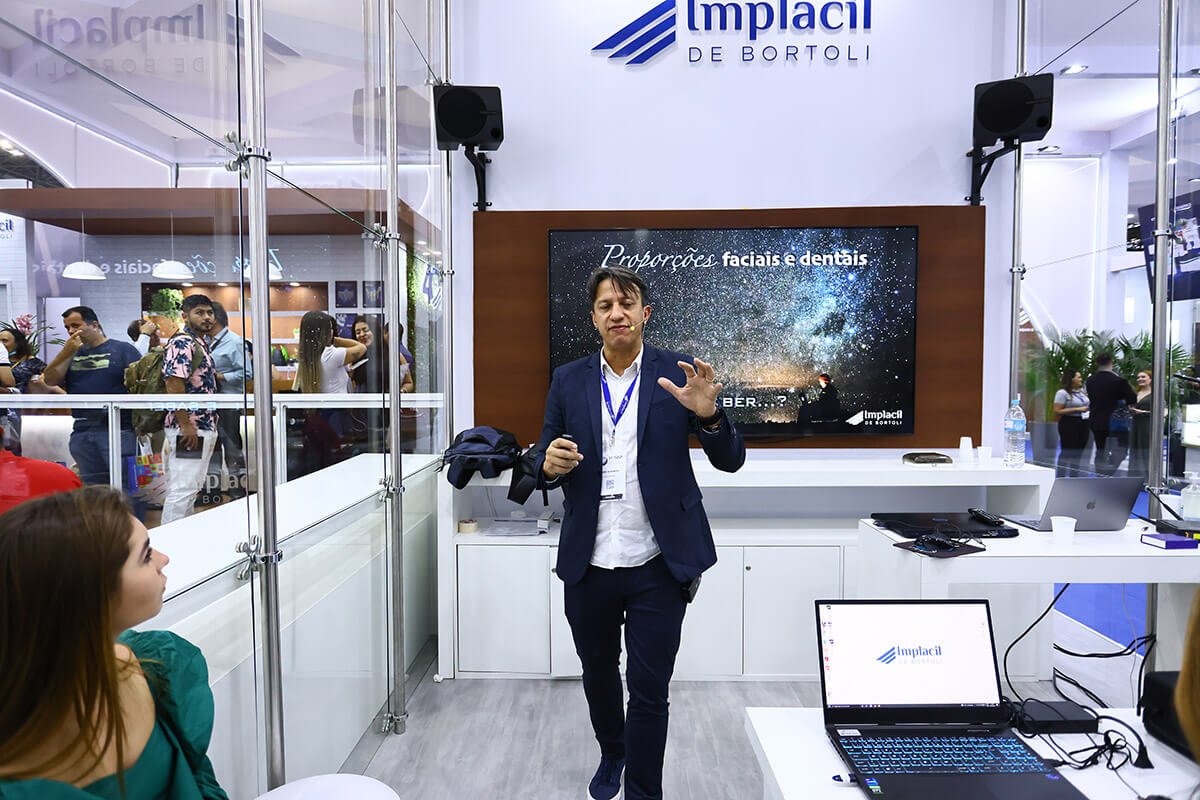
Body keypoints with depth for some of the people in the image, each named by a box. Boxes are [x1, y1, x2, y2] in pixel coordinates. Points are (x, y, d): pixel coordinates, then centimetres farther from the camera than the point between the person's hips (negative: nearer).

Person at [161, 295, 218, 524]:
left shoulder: (200, 344, 16)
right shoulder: (182, 343, -14)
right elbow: (174, 386, -21)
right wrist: (185, 425, -21)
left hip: (203, 428, 10)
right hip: (189, 430, -10)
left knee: (191, 488, 16)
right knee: (182, 489, -6)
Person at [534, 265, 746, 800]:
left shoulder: (677, 374, -3)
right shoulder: (568, 381, 3)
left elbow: (730, 460, -5)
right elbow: (546, 469, 8)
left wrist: (707, 414, -25)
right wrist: (549, 465, -16)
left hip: (658, 564, -3)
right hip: (588, 564, 3)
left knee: (649, 689, 5)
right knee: (598, 674, 23)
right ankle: (612, 753, 51)